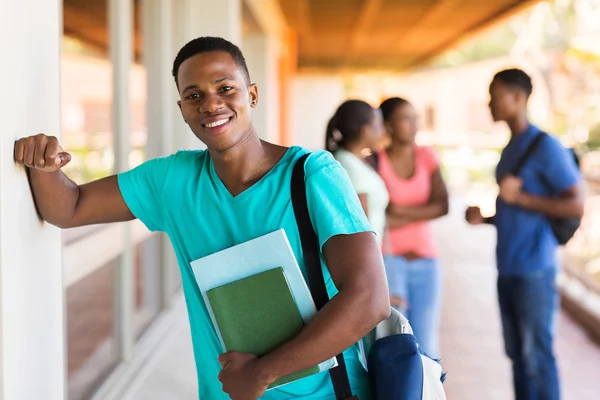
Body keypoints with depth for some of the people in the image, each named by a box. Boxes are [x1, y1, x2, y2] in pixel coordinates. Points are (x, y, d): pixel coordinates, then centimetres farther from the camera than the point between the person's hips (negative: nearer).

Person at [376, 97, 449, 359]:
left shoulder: (426, 157, 7)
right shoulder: (375, 163, -5)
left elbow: (442, 206, -2)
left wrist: (399, 211, -10)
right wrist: (420, 215, -7)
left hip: (425, 261, 4)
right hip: (388, 261, -4)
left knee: (426, 344, 3)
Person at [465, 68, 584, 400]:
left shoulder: (545, 148, -11)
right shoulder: (510, 149, 15)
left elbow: (576, 206, -14)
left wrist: (520, 197, -19)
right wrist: (486, 218, 8)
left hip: (534, 271, -8)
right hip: (508, 269, 8)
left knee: (537, 357, -2)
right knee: (517, 354, 13)